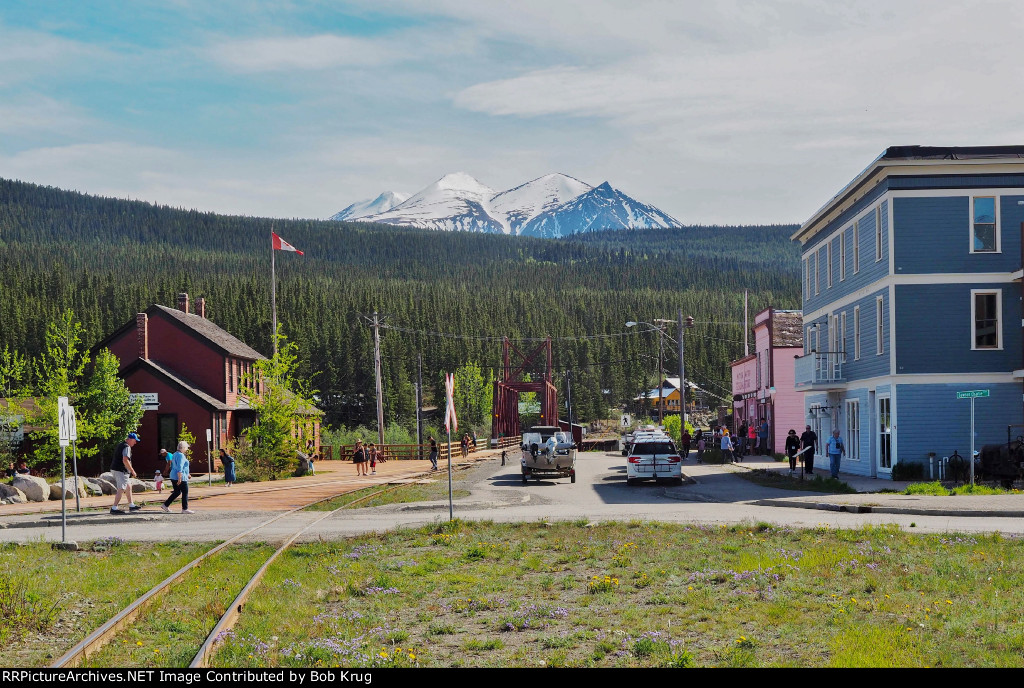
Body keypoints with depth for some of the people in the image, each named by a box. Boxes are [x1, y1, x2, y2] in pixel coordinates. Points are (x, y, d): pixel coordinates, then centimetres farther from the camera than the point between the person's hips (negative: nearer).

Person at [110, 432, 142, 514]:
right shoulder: (127, 447, -14)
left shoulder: (121, 445, 19)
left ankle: (131, 505, 27)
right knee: (121, 489, -11)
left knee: (128, 486, 19)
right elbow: (125, 460, -26)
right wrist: (132, 471, -20)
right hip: (120, 471, -10)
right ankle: (114, 508, -15)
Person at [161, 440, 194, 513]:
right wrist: (179, 479, -25)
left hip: (173, 477, 10)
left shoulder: (175, 454, 15)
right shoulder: (181, 455, -16)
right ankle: (185, 509, 2)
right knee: (185, 492, -1)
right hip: (180, 477, -10)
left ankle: (165, 505, 11)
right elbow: (179, 468, -23)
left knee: (176, 492, 14)